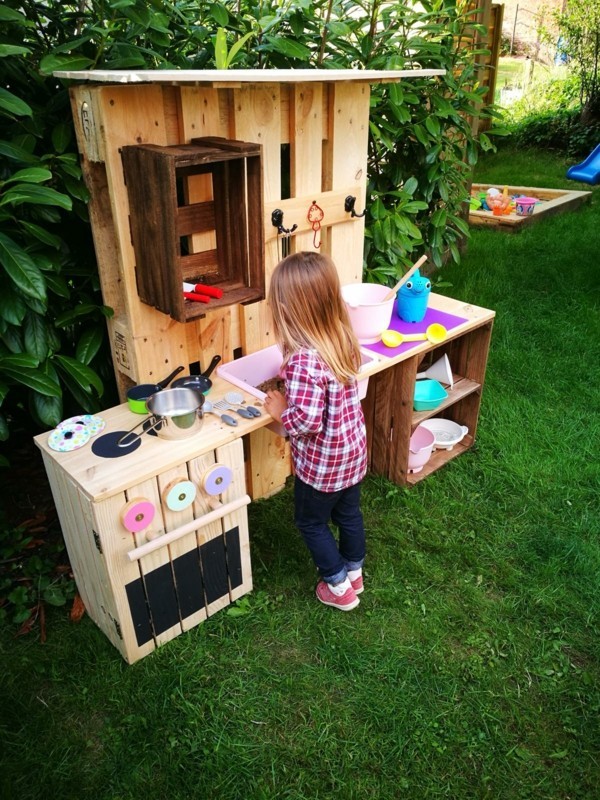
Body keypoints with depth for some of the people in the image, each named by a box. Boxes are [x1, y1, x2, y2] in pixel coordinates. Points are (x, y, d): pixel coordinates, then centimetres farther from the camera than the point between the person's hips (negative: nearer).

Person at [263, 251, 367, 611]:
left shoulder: (303, 360, -32)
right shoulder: (344, 337, -8)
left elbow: (306, 421, -32)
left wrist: (280, 409, -14)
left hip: (322, 460, -7)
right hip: (354, 447, 7)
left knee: (311, 521, 18)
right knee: (349, 512, 26)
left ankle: (339, 587, 33)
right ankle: (355, 573, 47)